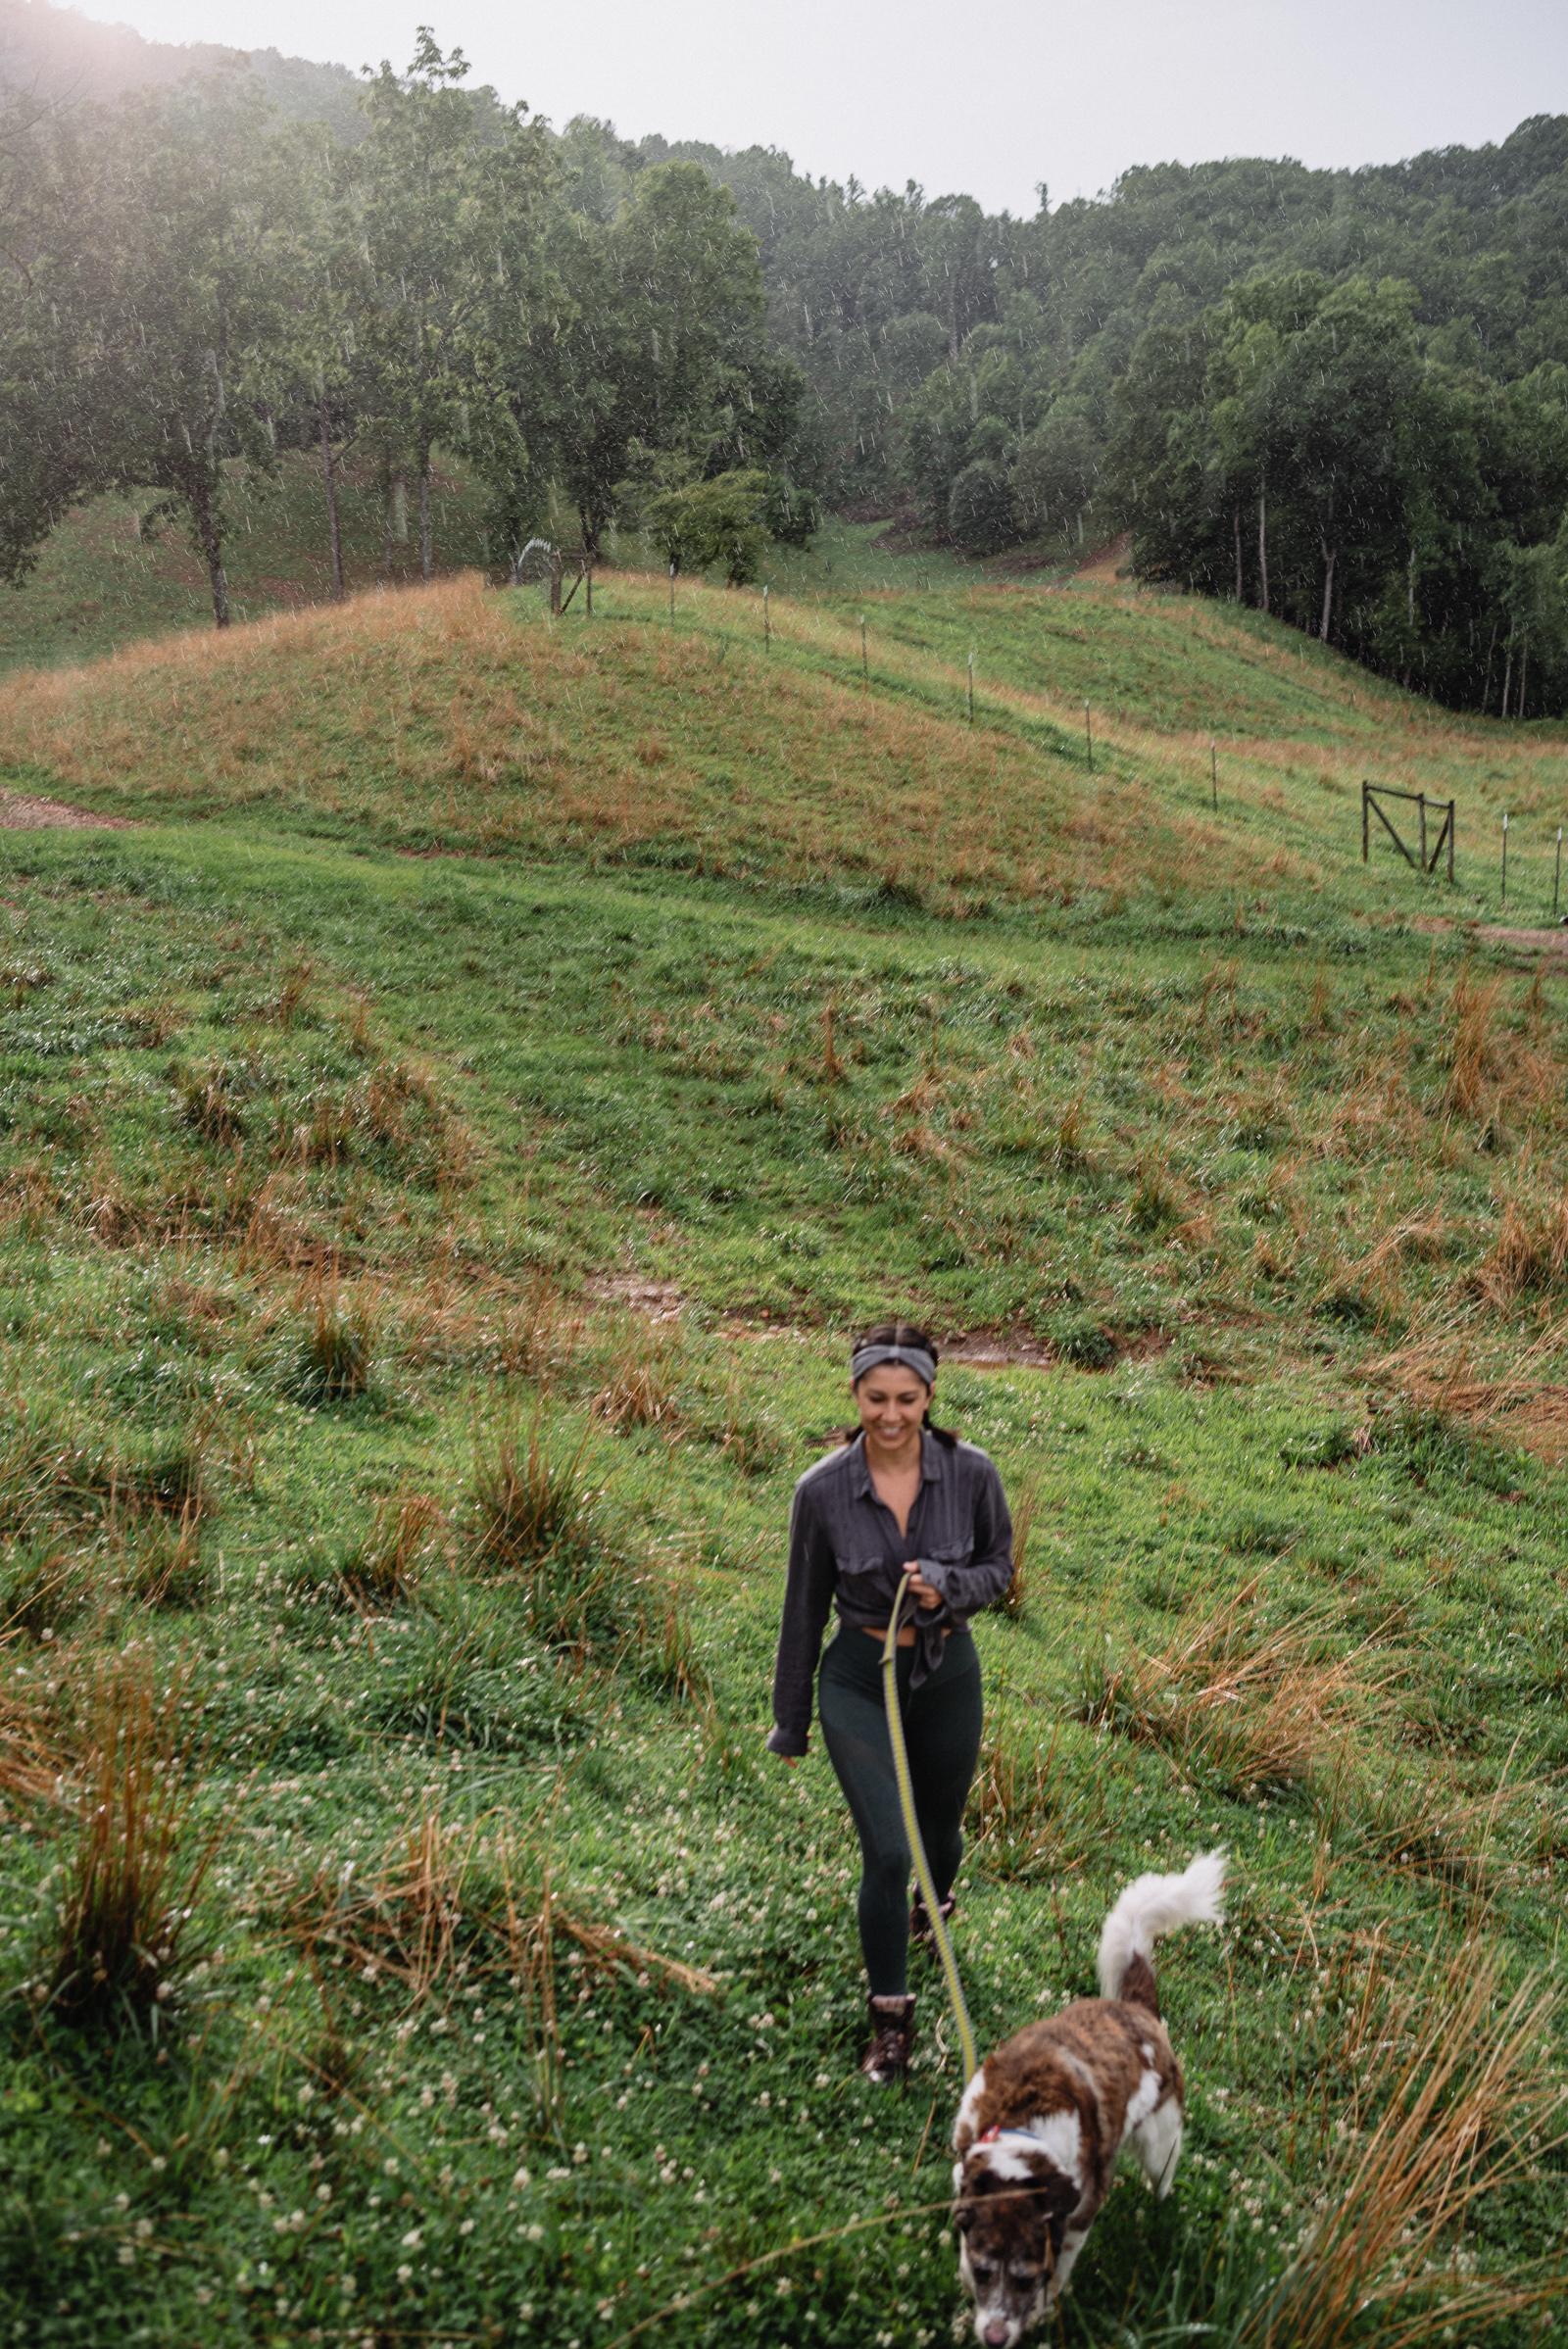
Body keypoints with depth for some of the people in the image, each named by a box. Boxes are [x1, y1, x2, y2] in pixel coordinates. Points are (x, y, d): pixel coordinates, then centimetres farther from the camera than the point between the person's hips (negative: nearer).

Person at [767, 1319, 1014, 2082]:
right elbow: (805, 1607, -4)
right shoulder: (823, 1489, -16)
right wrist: (790, 1720, 5)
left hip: (947, 1674, 2)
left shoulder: (971, 1473, -15)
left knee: (940, 1829, 21)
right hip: (859, 1680, -2)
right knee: (887, 1853, -8)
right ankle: (890, 2018, 14)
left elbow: (999, 1565, 1)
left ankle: (933, 1903, 58)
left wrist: (948, 1587, -22)